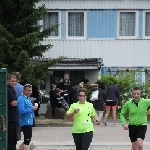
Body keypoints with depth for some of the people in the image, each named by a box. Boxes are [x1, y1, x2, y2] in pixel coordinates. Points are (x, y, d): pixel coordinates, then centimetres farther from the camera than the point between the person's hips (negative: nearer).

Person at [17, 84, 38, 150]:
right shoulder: (21, 99, -15)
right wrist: (32, 108, -19)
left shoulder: (28, 99, 14)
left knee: (26, 141, 17)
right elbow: (22, 110, -26)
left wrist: (33, 108, 6)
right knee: (27, 141, -7)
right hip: (26, 122, -10)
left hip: (29, 122, 10)